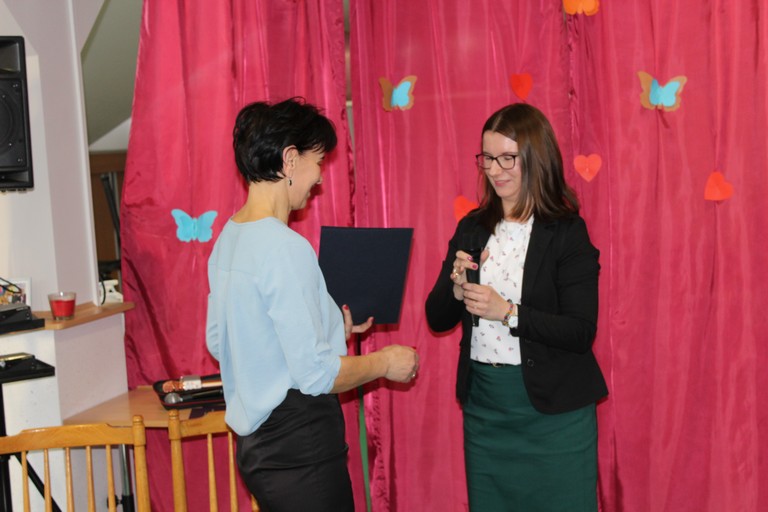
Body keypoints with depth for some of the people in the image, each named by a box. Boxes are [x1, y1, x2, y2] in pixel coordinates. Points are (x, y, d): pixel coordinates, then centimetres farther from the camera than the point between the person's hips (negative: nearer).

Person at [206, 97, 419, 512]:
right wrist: (384, 362, -5)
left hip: (256, 443, 9)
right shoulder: (286, 248, -21)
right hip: (299, 451, -9)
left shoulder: (228, 239, 6)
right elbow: (316, 374, -22)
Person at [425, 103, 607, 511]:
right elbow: (437, 319, 6)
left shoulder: (566, 232, -9)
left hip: (552, 407, -4)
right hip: (483, 404, 5)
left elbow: (582, 332, -15)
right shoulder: (471, 228, 5)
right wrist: (457, 288, -14)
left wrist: (508, 312, -24)